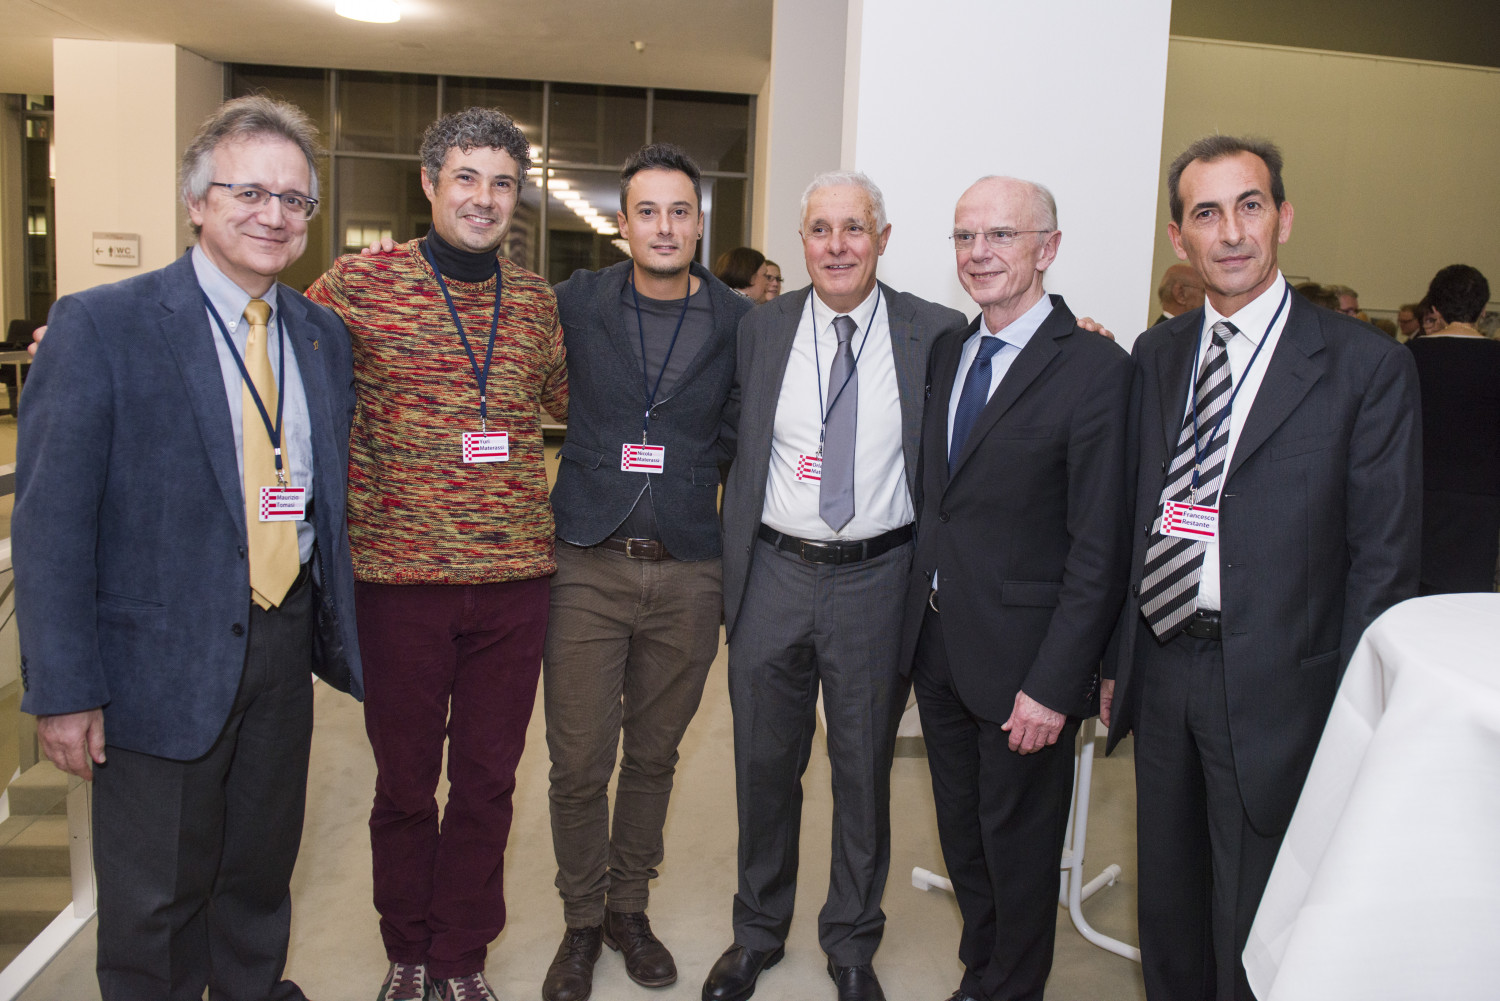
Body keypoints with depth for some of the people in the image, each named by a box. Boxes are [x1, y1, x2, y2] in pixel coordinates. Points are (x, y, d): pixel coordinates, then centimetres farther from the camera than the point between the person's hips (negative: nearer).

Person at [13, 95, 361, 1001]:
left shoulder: (326, 338, 6)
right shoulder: (99, 326, -11)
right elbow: (50, 521, -12)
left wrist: (338, 629, 9)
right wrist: (64, 689, -14)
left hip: (286, 646, 5)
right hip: (164, 657, -4)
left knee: (263, 871, 22)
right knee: (156, 899, 13)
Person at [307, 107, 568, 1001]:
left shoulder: (536, 300, 8)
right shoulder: (362, 282, -2)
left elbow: (568, 398, 22)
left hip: (515, 575, 3)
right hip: (401, 572, -2)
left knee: (489, 779, 11)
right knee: (404, 778, 13)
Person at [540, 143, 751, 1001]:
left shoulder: (738, 321, 1)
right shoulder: (577, 303, 0)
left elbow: (739, 440, 8)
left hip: (687, 575, 1)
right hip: (588, 568, -1)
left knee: (654, 754, 15)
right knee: (579, 764, 4)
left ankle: (630, 907, 35)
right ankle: (583, 922, 26)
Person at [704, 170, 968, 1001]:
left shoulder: (935, 333, -2)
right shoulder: (760, 329, 3)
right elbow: (736, 453, 5)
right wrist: (731, 570, 1)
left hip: (876, 579, -1)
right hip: (774, 574, 2)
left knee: (864, 769, 13)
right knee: (764, 762, 15)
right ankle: (758, 930, 38)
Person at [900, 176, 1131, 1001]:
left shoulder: (1095, 369, -15)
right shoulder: (945, 351, 6)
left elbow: (1099, 549, -17)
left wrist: (1054, 685, -18)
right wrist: (918, 613, 4)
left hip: (1019, 658, -6)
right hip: (934, 645, 6)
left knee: (1018, 850, 13)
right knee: (960, 833, 22)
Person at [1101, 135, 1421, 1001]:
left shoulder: (1367, 364, -7)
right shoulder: (1157, 353, 7)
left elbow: (1383, 559, -8)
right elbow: (1135, 516, 9)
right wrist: (1117, 658, 8)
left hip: (1272, 687, -4)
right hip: (1161, 668, 5)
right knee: (1169, 905, 20)